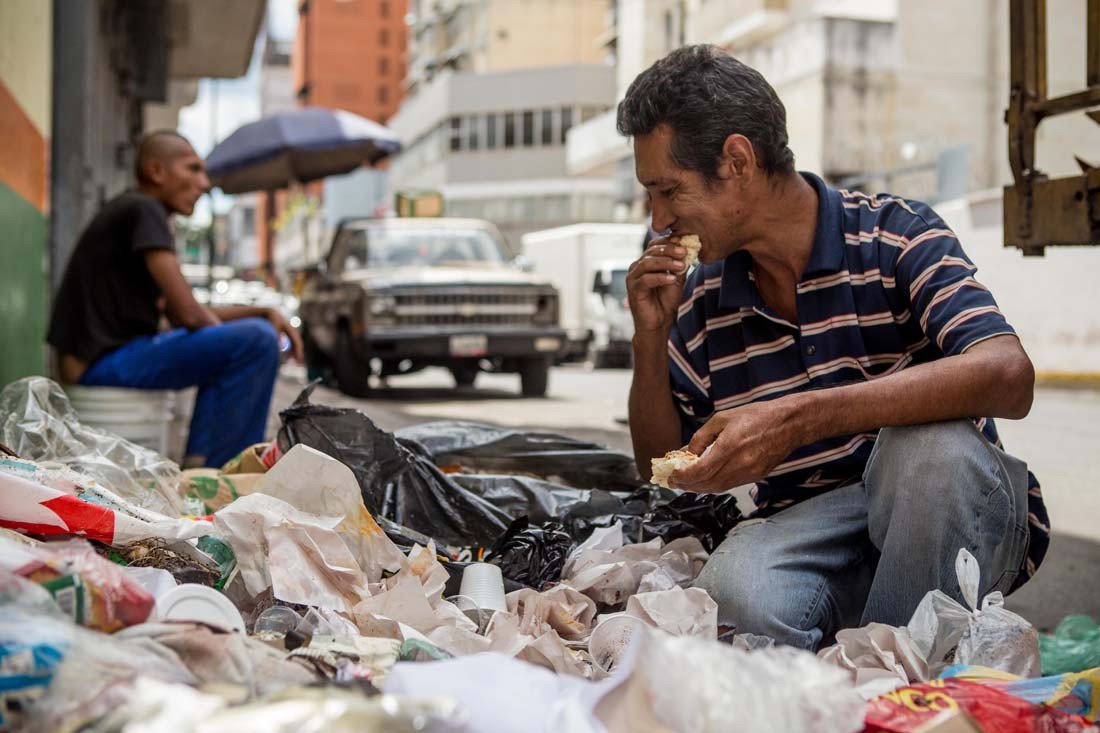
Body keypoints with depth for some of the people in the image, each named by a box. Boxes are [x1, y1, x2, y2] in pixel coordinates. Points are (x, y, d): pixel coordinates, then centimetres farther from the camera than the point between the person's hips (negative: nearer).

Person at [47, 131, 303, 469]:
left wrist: (265, 312, 10)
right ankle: (211, 471, -12)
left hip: (103, 359, 11)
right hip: (104, 362, -11)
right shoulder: (143, 210, -10)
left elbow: (182, 316, 19)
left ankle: (199, 462, 15)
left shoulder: (131, 212, 20)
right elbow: (188, 314, -18)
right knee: (257, 340, -20)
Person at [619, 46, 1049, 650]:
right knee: (735, 589, -33)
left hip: (946, 518, -1)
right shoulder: (701, 298, 8)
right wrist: (650, 338, -2)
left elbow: (1008, 377, -25)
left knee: (930, 444, -36)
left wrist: (798, 418, -33)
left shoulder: (896, 235, -7)